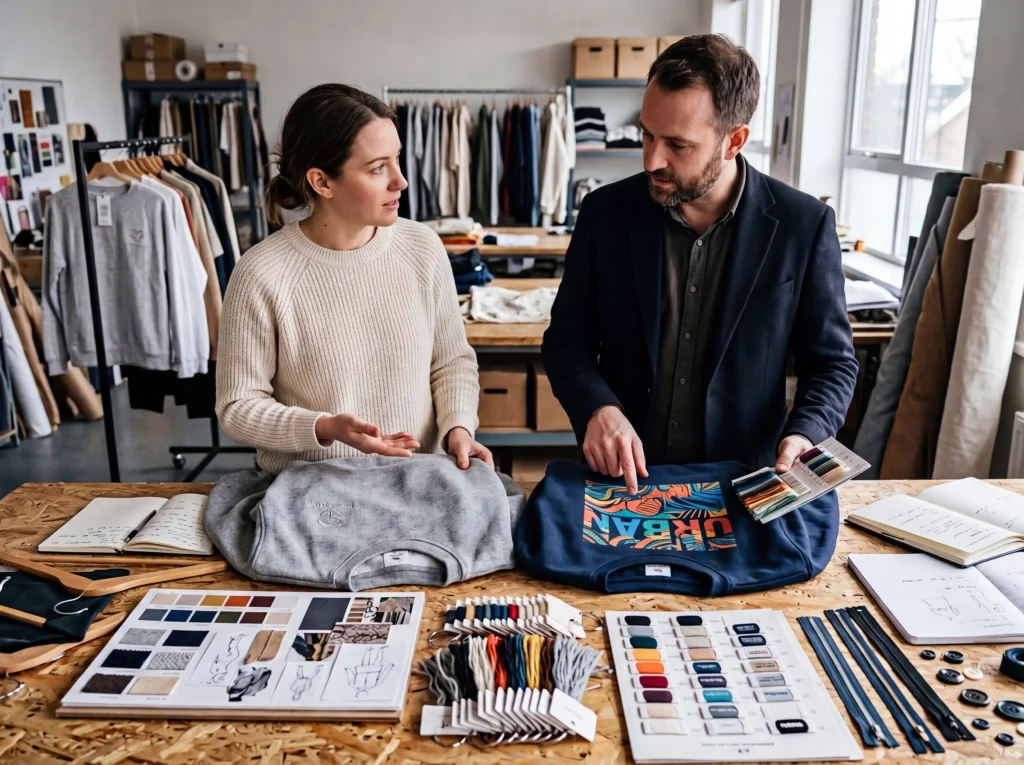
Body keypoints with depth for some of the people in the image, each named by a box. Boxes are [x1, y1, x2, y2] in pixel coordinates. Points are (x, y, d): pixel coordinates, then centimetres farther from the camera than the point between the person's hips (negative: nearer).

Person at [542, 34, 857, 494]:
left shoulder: (803, 226, -5)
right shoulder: (606, 212, -2)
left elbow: (831, 362, 3)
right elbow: (566, 337, 4)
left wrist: (804, 434, -16)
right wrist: (597, 409, -15)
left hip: (742, 485, 0)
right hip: (622, 476, 1)